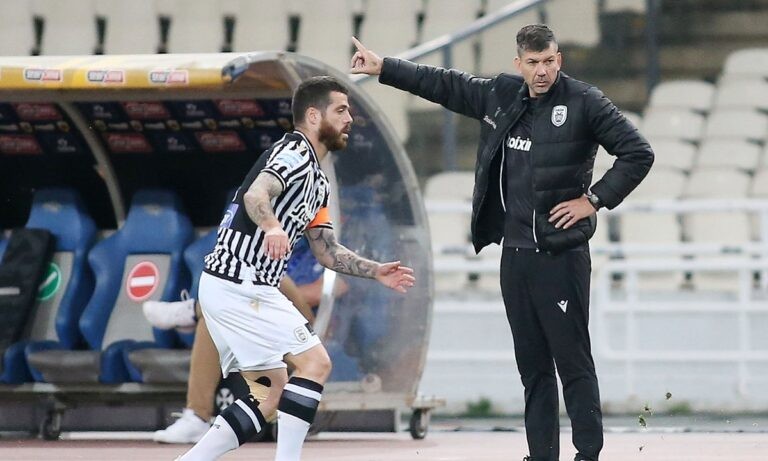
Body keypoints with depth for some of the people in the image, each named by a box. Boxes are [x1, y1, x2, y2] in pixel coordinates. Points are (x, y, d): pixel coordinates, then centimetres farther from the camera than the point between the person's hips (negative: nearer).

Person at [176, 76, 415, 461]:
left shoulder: (317, 182, 20)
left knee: (274, 393, 12)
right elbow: (256, 195, -30)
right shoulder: (293, 152, -10)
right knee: (314, 362, -12)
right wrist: (272, 226, -50)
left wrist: (377, 272, 18)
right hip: (239, 284, -10)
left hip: (235, 288, 10)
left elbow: (326, 251, 26)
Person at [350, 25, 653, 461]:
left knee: (573, 360, -5)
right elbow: (445, 85, 21)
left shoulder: (584, 102, -8)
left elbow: (639, 153, -9)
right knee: (532, 364, 10)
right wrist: (383, 68, 21)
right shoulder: (501, 95, 9)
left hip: (561, 256, -6)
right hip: (515, 253, 6)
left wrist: (595, 199, -11)